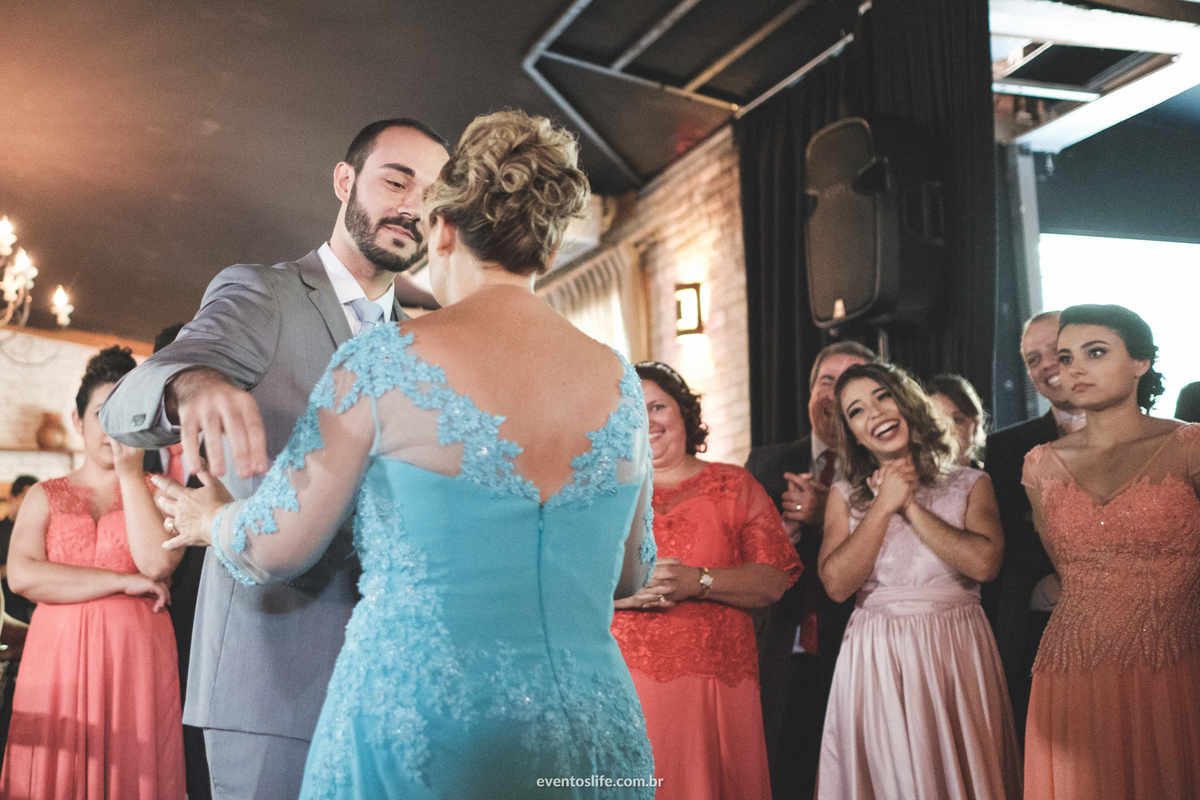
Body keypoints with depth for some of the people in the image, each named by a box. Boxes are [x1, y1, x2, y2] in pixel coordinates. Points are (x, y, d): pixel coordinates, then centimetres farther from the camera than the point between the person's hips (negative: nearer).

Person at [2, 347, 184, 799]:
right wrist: (123, 581, -8)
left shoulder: (159, 494, 10)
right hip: (59, 656, 1)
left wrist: (130, 473, -4)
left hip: (137, 658, -1)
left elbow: (157, 563, -10)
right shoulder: (45, 497, 14)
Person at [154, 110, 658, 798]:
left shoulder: (383, 362, -9)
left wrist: (210, 518, 21)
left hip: (420, 726, -3)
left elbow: (275, 550, -2)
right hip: (594, 734, 4)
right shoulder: (620, 382, 2)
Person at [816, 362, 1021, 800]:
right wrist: (884, 506, -8)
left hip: (955, 655, 0)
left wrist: (910, 506, -9)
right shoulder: (846, 495, 6)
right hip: (875, 660, 1)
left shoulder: (970, 484, 3)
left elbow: (984, 563, -14)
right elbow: (836, 583, -7)